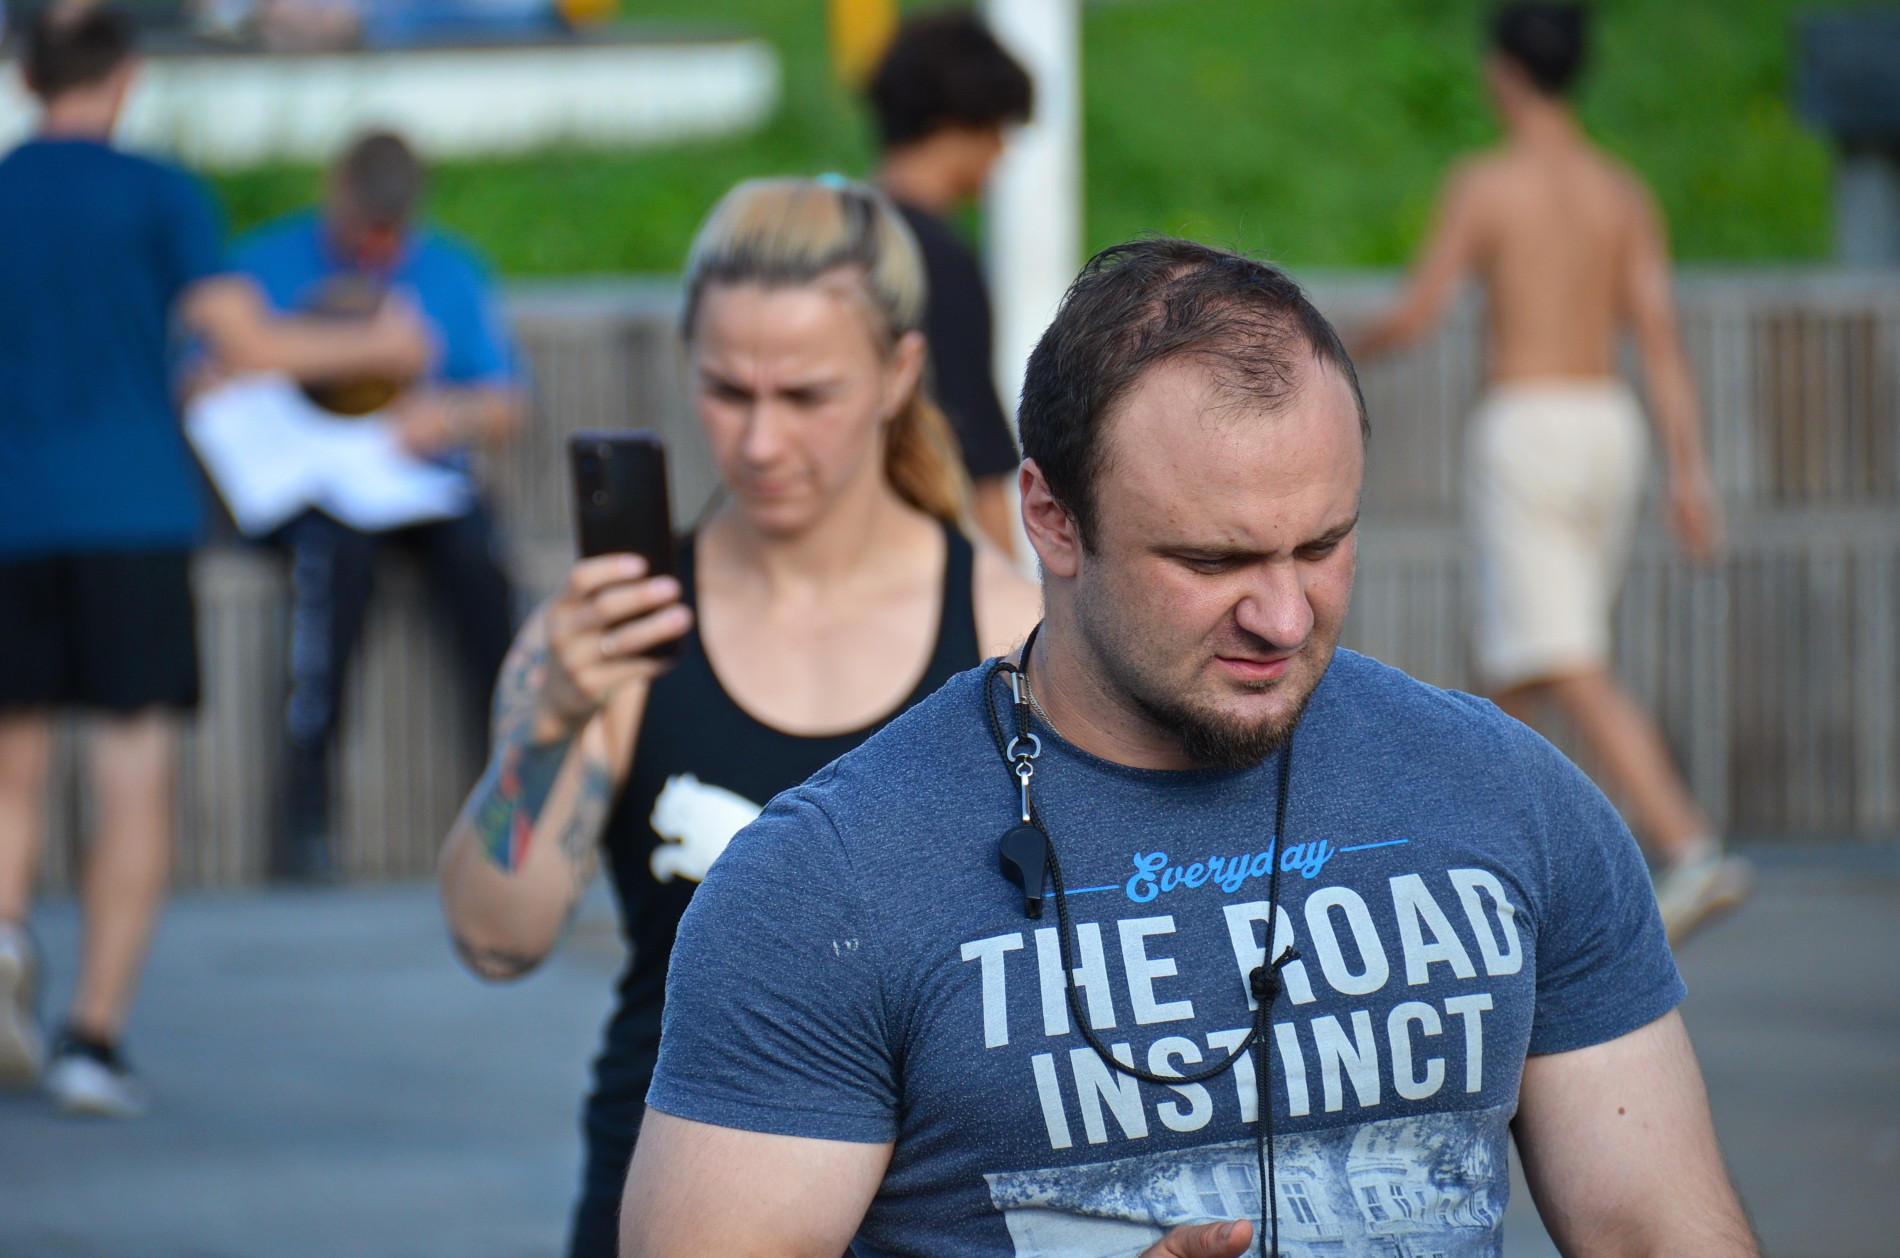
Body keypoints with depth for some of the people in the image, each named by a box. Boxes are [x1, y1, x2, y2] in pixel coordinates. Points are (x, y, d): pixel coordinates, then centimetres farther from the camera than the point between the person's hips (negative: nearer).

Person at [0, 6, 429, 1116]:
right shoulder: (156, 195, -1)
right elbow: (249, 343, -7)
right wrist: (379, 348, 7)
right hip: (134, 513, -3)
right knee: (137, 782, 1)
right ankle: (96, 1035, -7)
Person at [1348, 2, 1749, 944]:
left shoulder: (1483, 184, -7)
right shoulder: (1624, 193, 9)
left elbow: (1415, 316, -7)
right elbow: (1661, 340, 3)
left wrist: (1355, 345, 15)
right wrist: (1689, 475, 1)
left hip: (1525, 432, -7)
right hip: (1611, 428, 7)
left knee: (1574, 673, -12)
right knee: (1521, 657, 20)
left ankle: (1690, 855, -27)